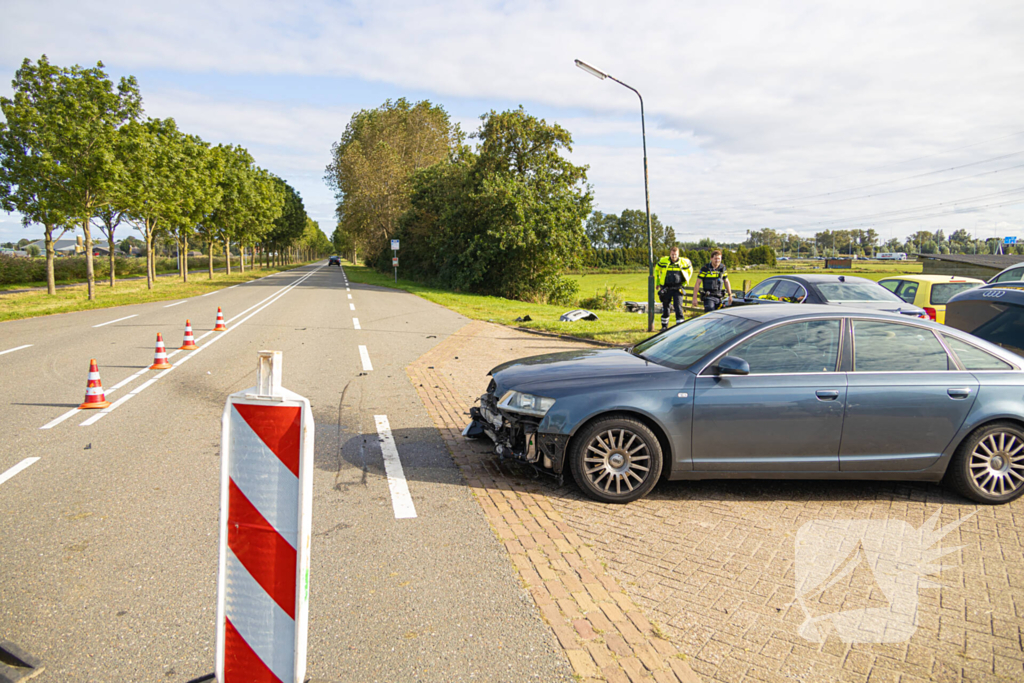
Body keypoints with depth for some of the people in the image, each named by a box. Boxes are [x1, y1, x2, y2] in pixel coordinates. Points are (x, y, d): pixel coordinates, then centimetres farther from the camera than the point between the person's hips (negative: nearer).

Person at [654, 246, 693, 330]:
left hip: (677, 289, -1)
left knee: (678, 307, -11)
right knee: (665, 308, 11)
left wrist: (685, 282, 12)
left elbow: (690, 271, 16)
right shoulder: (663, 261, -3)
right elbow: (656, 270, 15)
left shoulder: (684, 262, -4)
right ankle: (664, 326, 27)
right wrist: (657, 282, 13)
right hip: (666, 288, 2)